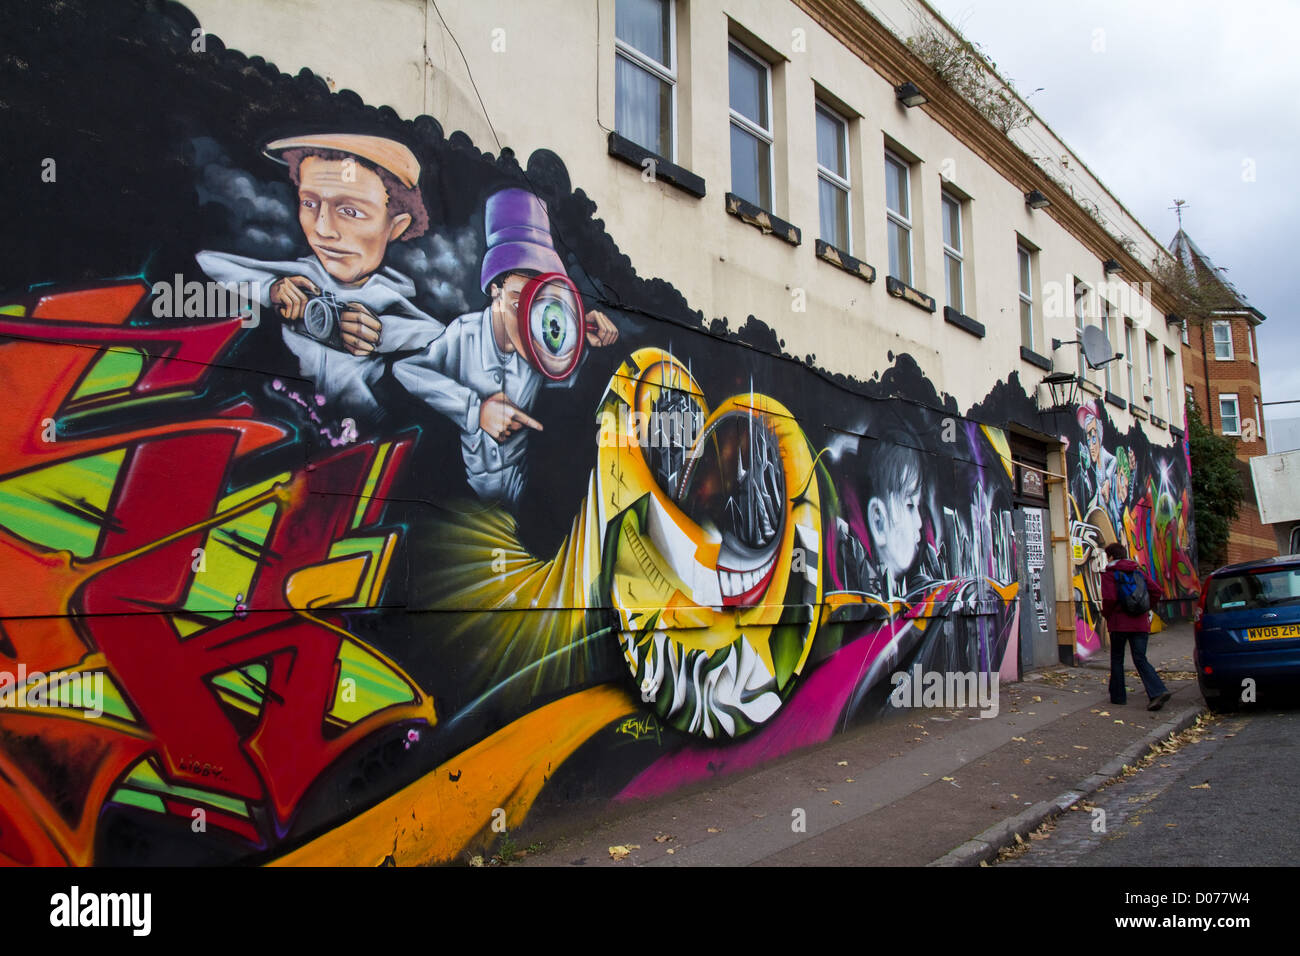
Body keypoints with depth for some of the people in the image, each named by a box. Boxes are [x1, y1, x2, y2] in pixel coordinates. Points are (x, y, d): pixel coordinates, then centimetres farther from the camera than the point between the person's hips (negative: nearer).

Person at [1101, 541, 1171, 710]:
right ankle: (1159, 691, -14)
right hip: (1140, 623, 4)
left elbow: (1110, 598, -18)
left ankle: (1118, 695, 15)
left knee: (1117, 659, 10)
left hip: (1119, 623, -4)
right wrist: (1145, 609, 15)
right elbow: (1157, 592, 5)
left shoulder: (1109, 574, -6)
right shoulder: (1139, 570, 11)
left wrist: (1106, 614, 0)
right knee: (1140, 660, 5)